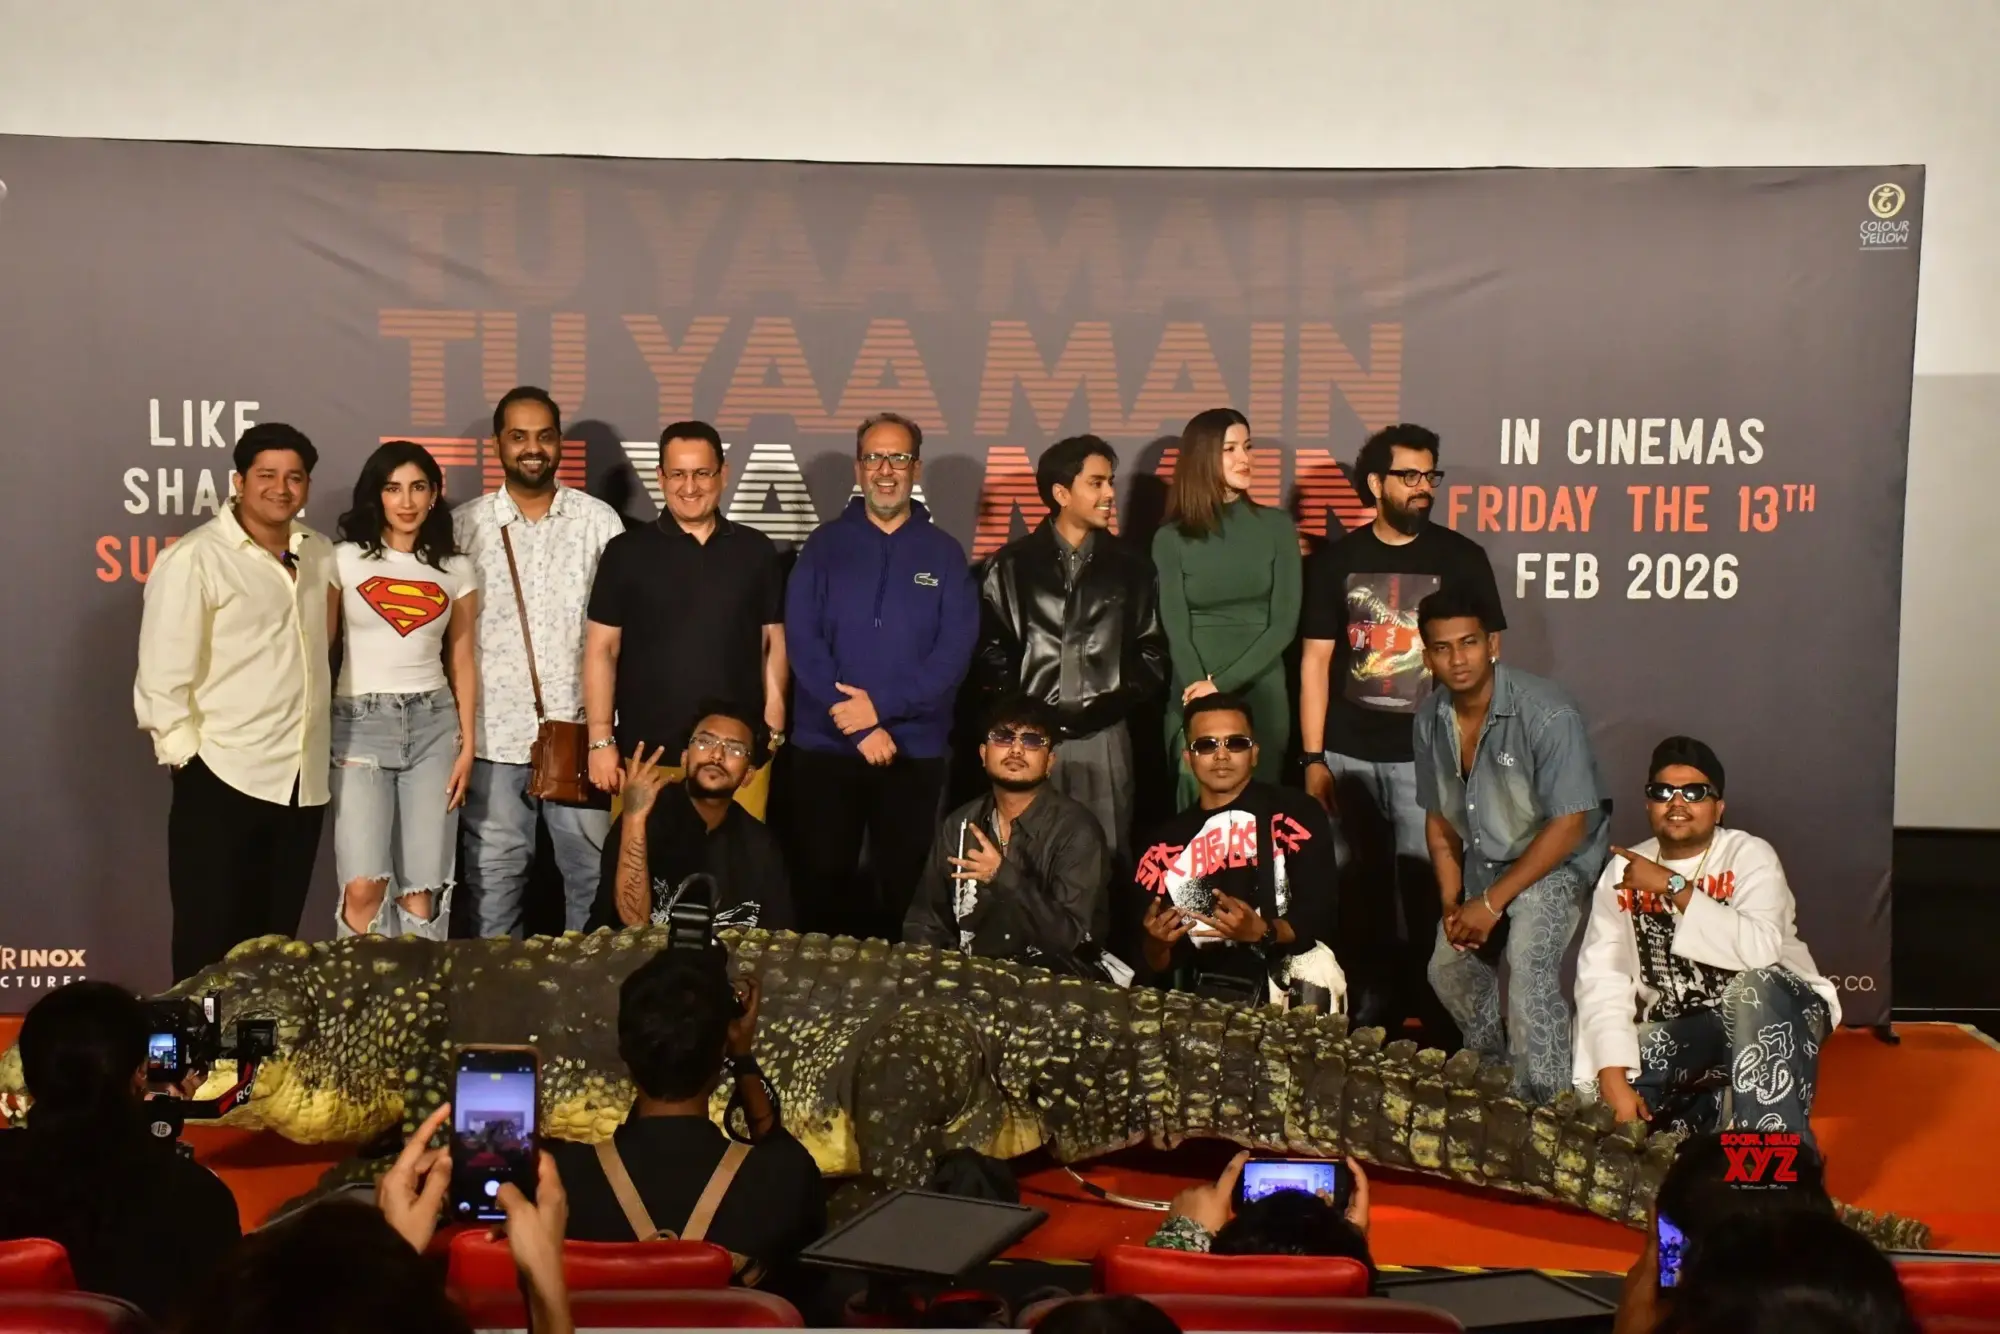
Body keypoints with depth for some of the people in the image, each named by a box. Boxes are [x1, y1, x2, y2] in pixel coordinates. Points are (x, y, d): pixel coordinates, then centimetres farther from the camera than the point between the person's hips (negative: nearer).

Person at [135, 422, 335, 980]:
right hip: (222, 777, -6)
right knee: (210, 939, 2)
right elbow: (161, 676, -12)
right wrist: (187, 755, -13)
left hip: (304, 779, 6)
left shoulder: (320, 554, 9)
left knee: (276, 937, 14)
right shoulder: (194, 559, -10)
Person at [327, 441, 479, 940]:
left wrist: (467, 743, 4)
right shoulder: (345, 559, 2)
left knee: (424, 889, -1)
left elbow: (462, 661, 11)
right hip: (360, 721, -2)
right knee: (363, 886, -12)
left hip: (433, 724, 2)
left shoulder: (456, 570, 9)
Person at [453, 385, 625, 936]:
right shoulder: (463, 526, 1)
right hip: (493, 732, 0)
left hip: (579, 730, 0)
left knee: (593, 869, 8)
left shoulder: (600, 522, 2)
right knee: (494, 874, 9)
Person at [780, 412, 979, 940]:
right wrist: (860, 727, -14)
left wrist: (882, 704, -16)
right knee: (821, 882, 4)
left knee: (903, 886, 7)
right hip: (824, 746, 0)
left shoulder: (944, 553, 5)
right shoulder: (825, 545, 4)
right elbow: (802, 642, -5)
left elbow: (955, 650, -5)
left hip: (916, 751, 0)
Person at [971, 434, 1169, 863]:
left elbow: (1151, 650, 11)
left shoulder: (1130, 566, 10)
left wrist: (1121, 698, -2)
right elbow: (989, 647, 3)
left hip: (1104, 735, 1)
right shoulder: (1012, 565, 6)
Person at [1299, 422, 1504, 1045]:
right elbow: (1315, 661, 6)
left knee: (1425, 897, -6)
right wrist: (1313, 758, 0)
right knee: (1358, 898, 9)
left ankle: (1432, 1023, 6)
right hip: (1349, 755, 2)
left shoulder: (1459, 557, 2)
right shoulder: (1336, 560, 6)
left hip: (1426, 756, -2)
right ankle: (1366, 1023, 20)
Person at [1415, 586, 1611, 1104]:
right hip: (1484, 859, 7)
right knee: (1448, 969, 13)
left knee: (1529, 969, -27)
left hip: (1556, 859, -7)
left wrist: (1493, 902, -22)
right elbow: (1439, 818, 7)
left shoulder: (1546, 713, -26)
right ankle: (1494, 1070, 39)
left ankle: (1543, 1108, -15)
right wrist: (1452, 901, -5)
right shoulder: (1431, 720, -5)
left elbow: (1568, 824, -25)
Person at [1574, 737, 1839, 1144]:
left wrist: (1674, 886, -28)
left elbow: (1759, 948, -31)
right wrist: (1614, 1080, -21)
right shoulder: (1621, 871, 1)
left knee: (1751, 986, -36)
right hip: (1677, 1032, 4)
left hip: (1775, 1018, -4)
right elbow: (1601, 978, -9)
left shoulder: (1749, 855, -10)